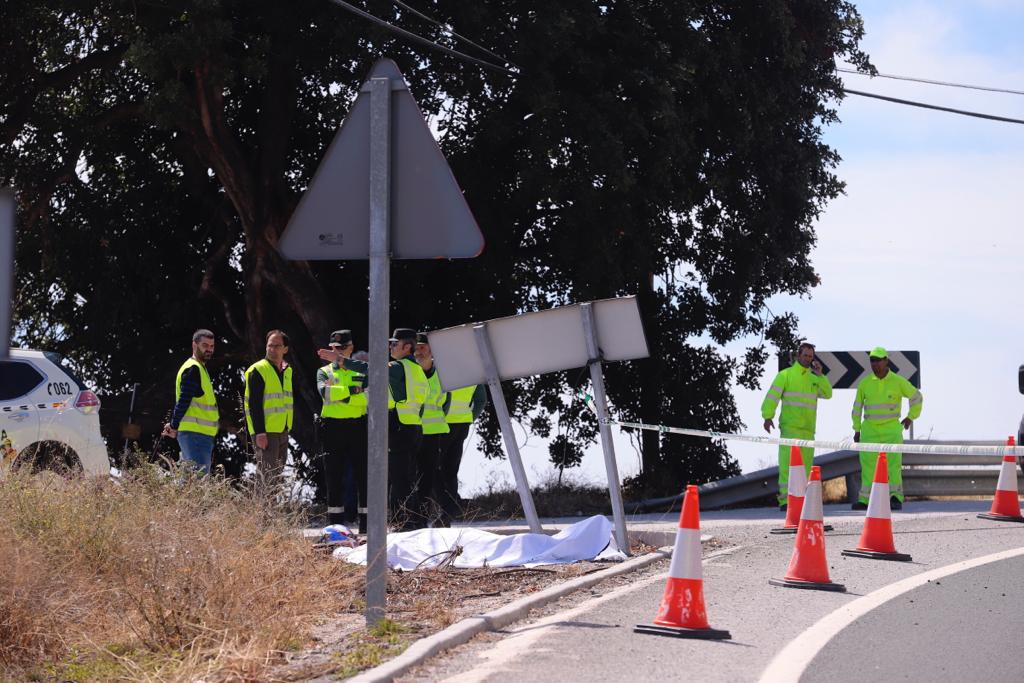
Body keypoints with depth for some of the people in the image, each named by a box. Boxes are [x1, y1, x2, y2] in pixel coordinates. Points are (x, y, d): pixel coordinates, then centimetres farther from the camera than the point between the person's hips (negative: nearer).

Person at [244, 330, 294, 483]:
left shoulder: (287, 371, 14)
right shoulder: (258, 370, -10)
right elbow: (254, 404, -16)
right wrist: (260, 432, -22)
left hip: (283, 431, 8)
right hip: (265, 432, -8)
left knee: (278, 475, 12)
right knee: (267, 476, -11)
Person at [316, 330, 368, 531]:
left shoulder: (361, 372, 10)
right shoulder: (324, 372, 10)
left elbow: (368, 398, -7)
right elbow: (324, 392, -13)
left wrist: (341, 396, -14)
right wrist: (352, 390, -20)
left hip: (358, 427, 0)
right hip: (333, 429, 0)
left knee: (363, 476, -3)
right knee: (335, 477, 4)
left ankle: (366, 522, 0)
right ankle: (335, 523, 9)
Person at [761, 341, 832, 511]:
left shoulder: (814, 378, 19)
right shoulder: (785, 375, 2)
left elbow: (827, 394, 7)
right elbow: (772, 396, -6)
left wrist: (820, 375, -2)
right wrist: (768, 417, -18)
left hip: (808, 429, 6)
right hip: (790, 426, -6)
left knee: (805, 465, 6)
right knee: (787, 463, -14)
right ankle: (785, 500, -18)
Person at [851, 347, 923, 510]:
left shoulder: (898, 382, -3)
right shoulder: (865, 383, 4)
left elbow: (917, 397, 12)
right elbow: (857, 406, 15)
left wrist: (911, 417, 9)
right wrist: (857, 430, 13)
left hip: (891, 429, -3)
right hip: (869, 430, 3)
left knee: (893, 463, -14)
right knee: (867, 464, -3)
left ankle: (896, 498, -15)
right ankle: (865, 500, -2)